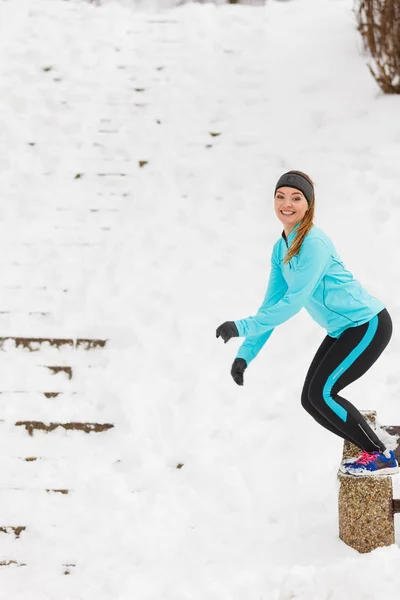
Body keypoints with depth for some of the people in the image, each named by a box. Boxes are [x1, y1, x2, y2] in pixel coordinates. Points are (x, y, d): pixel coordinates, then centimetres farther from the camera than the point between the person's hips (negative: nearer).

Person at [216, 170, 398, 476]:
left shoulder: (314, 243, -22)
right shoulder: (281, 249, 5)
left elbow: (294, 301, -26)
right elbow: (272, 306, 7)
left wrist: (243, 327, -27)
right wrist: (246, 354, 0)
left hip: (367, 325, -9)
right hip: (342, 330, 9)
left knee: (322, 393, -16)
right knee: (311, 400, 4)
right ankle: (371, 448, 17)